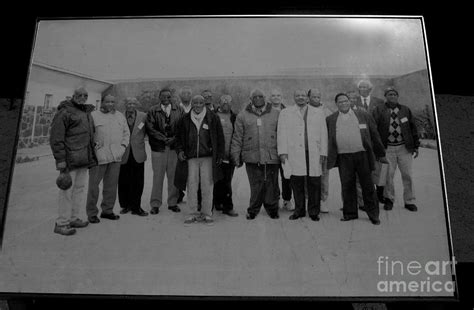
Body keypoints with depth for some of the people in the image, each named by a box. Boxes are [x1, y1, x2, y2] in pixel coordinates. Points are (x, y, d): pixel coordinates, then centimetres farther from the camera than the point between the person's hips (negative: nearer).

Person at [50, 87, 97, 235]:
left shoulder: (87, 112, 19)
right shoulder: (64, 112, -7)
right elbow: (56, 138, -12)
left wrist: (91, 155, 18)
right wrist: (60, 159, -18)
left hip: (84, 158, 8)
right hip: (70, 159, -8)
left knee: (79, 188, 12)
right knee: (67, 191, -4)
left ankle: (74, 218, 22)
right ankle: (61, 223, 3)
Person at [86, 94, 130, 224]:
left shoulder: (120, 116, 17)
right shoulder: (93, 115, 1)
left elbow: (126, 133, 22)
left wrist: (123, 146, 9)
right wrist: (92, 145, -9)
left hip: (116, 156, 5)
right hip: (98, 156, -4)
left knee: (111, 185, 8)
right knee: (94, 185, 0)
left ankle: (107, 210, 21)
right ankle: (92, 213, 11)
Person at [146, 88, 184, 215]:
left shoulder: (178, 110, 8)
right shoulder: (152, 111, 4)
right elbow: (150, 128, -3)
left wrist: (173, 139, -10)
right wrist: (164, 138, -10)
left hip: (174, 147, 1)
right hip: (158, 148, -1)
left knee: (173, 176, 5)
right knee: (157, 177, 2)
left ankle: (173, 203, 17)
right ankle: (155, 204, 11)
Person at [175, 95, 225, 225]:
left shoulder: (212, 118, 4)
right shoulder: (186, 119, 9)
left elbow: (220, 138, 6)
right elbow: (179, 137, 18)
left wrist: (219, 155, 1)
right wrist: (180, 150, 2)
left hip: (208, 157, -1)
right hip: (191, 158, 2)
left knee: (207, 187, 0)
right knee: (191, 186, 0)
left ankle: (207, 213, 11)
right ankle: (193, 213, 11)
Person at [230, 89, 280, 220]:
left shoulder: (276, 114, 10)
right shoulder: (243, 115, 9)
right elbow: (237, 137, 9)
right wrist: (236, 155, 4)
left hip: (272, 157, 1)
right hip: (252, 158, -1)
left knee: (272, 185, 5)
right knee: (256, 185, -1)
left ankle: (272, 209, 22)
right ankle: (253, 210, 15)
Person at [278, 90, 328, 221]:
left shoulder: (319, 113, 15)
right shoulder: (285, 113, 12)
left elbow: (323, 134, 10)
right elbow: (282, 133, 6)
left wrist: (323, 153, 3)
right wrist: (283, 152, -4)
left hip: (314, 154, 1)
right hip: (294, 154, 0)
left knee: (314, 184, -1)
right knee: (297, 183, 1)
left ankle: (314, 212, 11)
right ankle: (299, 210, 14)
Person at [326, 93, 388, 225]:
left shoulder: (363, 115, 7)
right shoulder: (330, 119, 8)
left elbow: (374, 135, 9)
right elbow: (326, 139, 10)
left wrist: (381, 154, 9)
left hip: (362, 155, 0)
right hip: (343, 158, 0)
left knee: (368, 186, 4)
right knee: (347, 186, 5)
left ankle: (373, 215, 15)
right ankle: (350, 213, 19)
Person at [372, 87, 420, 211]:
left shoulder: (405, 110, 11)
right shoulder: (379, 110, 2)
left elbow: (413, 128, 12)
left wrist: (416, 146, 8)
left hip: (404, 147, 2)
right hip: (387, 148, -2)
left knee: (407, 175, 3)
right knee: (388, 175, 0)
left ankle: (409, 201, 15)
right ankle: (389, 200, 17)